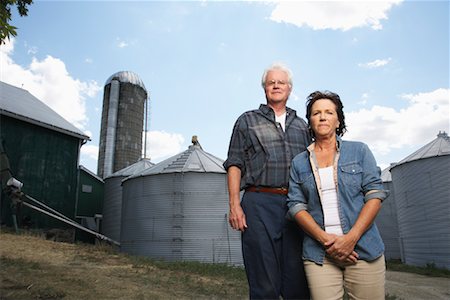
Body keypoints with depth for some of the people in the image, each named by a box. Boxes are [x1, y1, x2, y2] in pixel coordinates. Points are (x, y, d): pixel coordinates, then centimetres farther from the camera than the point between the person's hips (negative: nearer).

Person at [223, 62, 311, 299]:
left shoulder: (301, 125, 21)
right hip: (259, 204, -3)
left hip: (297, 206, 3)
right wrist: (234, 205, -7)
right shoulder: (247, 121, 12)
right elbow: (235, 164, 4)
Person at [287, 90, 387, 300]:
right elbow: (296, 205, 2)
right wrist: (325, 239, -12)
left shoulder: (359, 151, 7)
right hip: (318, 254, 1)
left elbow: (375, 194, -1)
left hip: (364, 249, 0)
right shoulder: (299, 163, 9)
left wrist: (351, 238, -12)